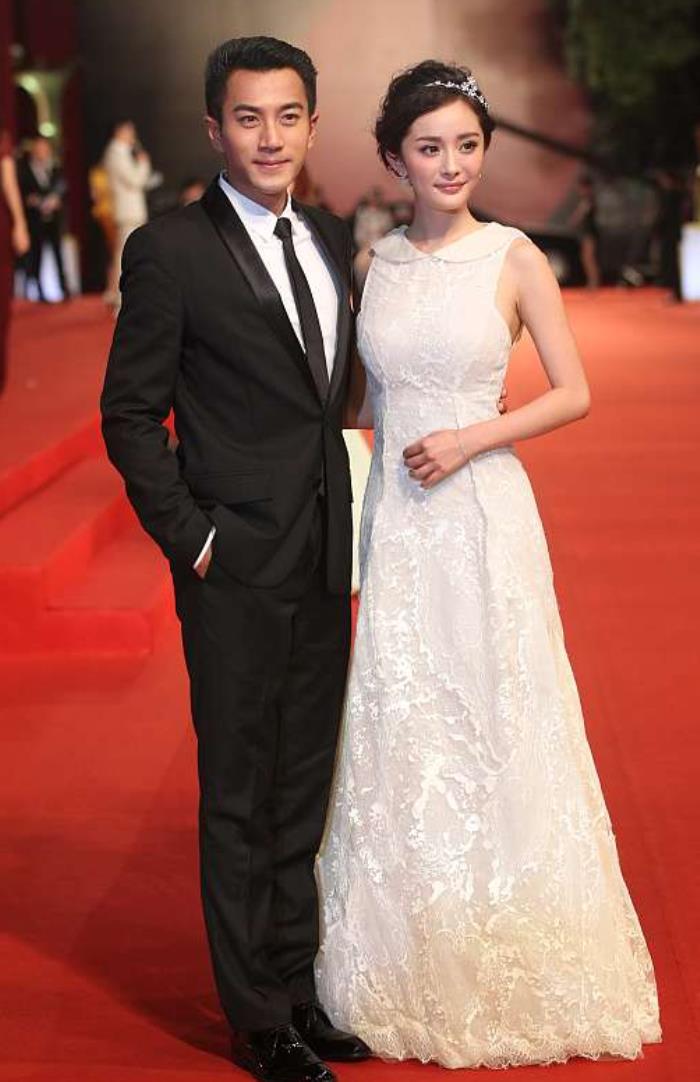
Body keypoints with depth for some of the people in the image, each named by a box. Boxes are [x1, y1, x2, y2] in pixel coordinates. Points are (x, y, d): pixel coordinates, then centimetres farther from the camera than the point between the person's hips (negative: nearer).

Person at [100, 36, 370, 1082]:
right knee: (240, 800, 5)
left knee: (306, 790, 15)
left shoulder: (332, 240, 10)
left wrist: (345, 521, 9)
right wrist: (191, 537, -12)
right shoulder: (170, 250, -9)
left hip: (325, 562, 6)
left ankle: (299, 985, 29)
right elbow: (130, 414, -7)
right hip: (237, 566, -6)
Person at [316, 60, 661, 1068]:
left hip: (483, 514, -3)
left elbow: (574, 393, -3)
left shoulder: (514, 258, -3)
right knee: (399, 731, 7)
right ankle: (414, 972, 23)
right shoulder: (374, 264, 7)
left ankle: (507, 968, 22)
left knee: (493, 724, 4)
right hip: (394, 521, 3)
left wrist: (469, 439, -12)